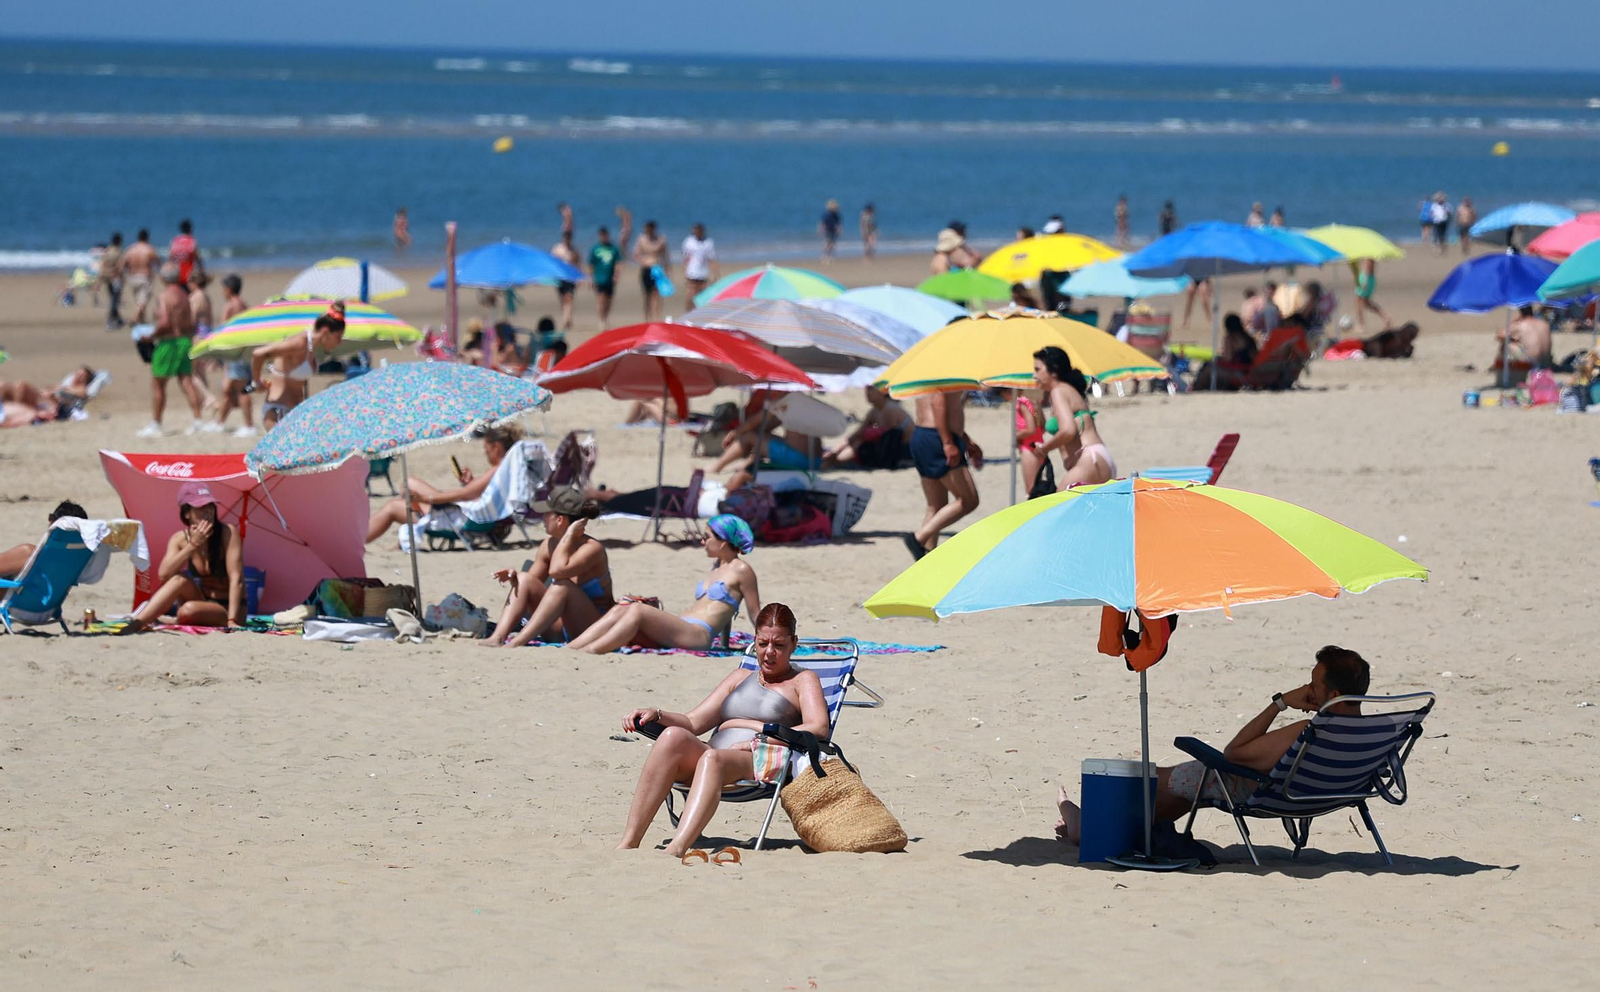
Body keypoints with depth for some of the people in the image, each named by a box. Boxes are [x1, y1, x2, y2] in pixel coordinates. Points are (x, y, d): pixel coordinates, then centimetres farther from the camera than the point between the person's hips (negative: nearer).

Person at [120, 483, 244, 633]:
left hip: (226, 609, -4)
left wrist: (232, 621, -30)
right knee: (179, 580, -27)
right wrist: (193, 545, -24)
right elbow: (163, 575, -19)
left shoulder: (228, 533, -14)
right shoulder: (180, 539, -3)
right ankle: (135, 624, -34)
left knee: (189, 610, -36)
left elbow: (236, 579, -20)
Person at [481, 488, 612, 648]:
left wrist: (569, 535, -25)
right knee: (524, 579, -6)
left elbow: (557, 571, -35)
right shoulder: (549, 546, 5)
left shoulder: (592, 549, -17)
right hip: (561, 628, 7)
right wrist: (513, 578, -10)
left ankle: (517, 642, -39)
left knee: (562, 585, -32)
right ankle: (497, 638, -25)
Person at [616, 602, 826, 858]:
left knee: (713, 758, -39)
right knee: (673, 736, -30)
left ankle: (676, 848, -64)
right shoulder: (740, 678, 34)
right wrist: (656, 715, 5)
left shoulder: (803, 681, 19)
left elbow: (818, 728, -2)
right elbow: (692, 722, 26)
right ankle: (629, 842, -41)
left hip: (760, 764, -4)